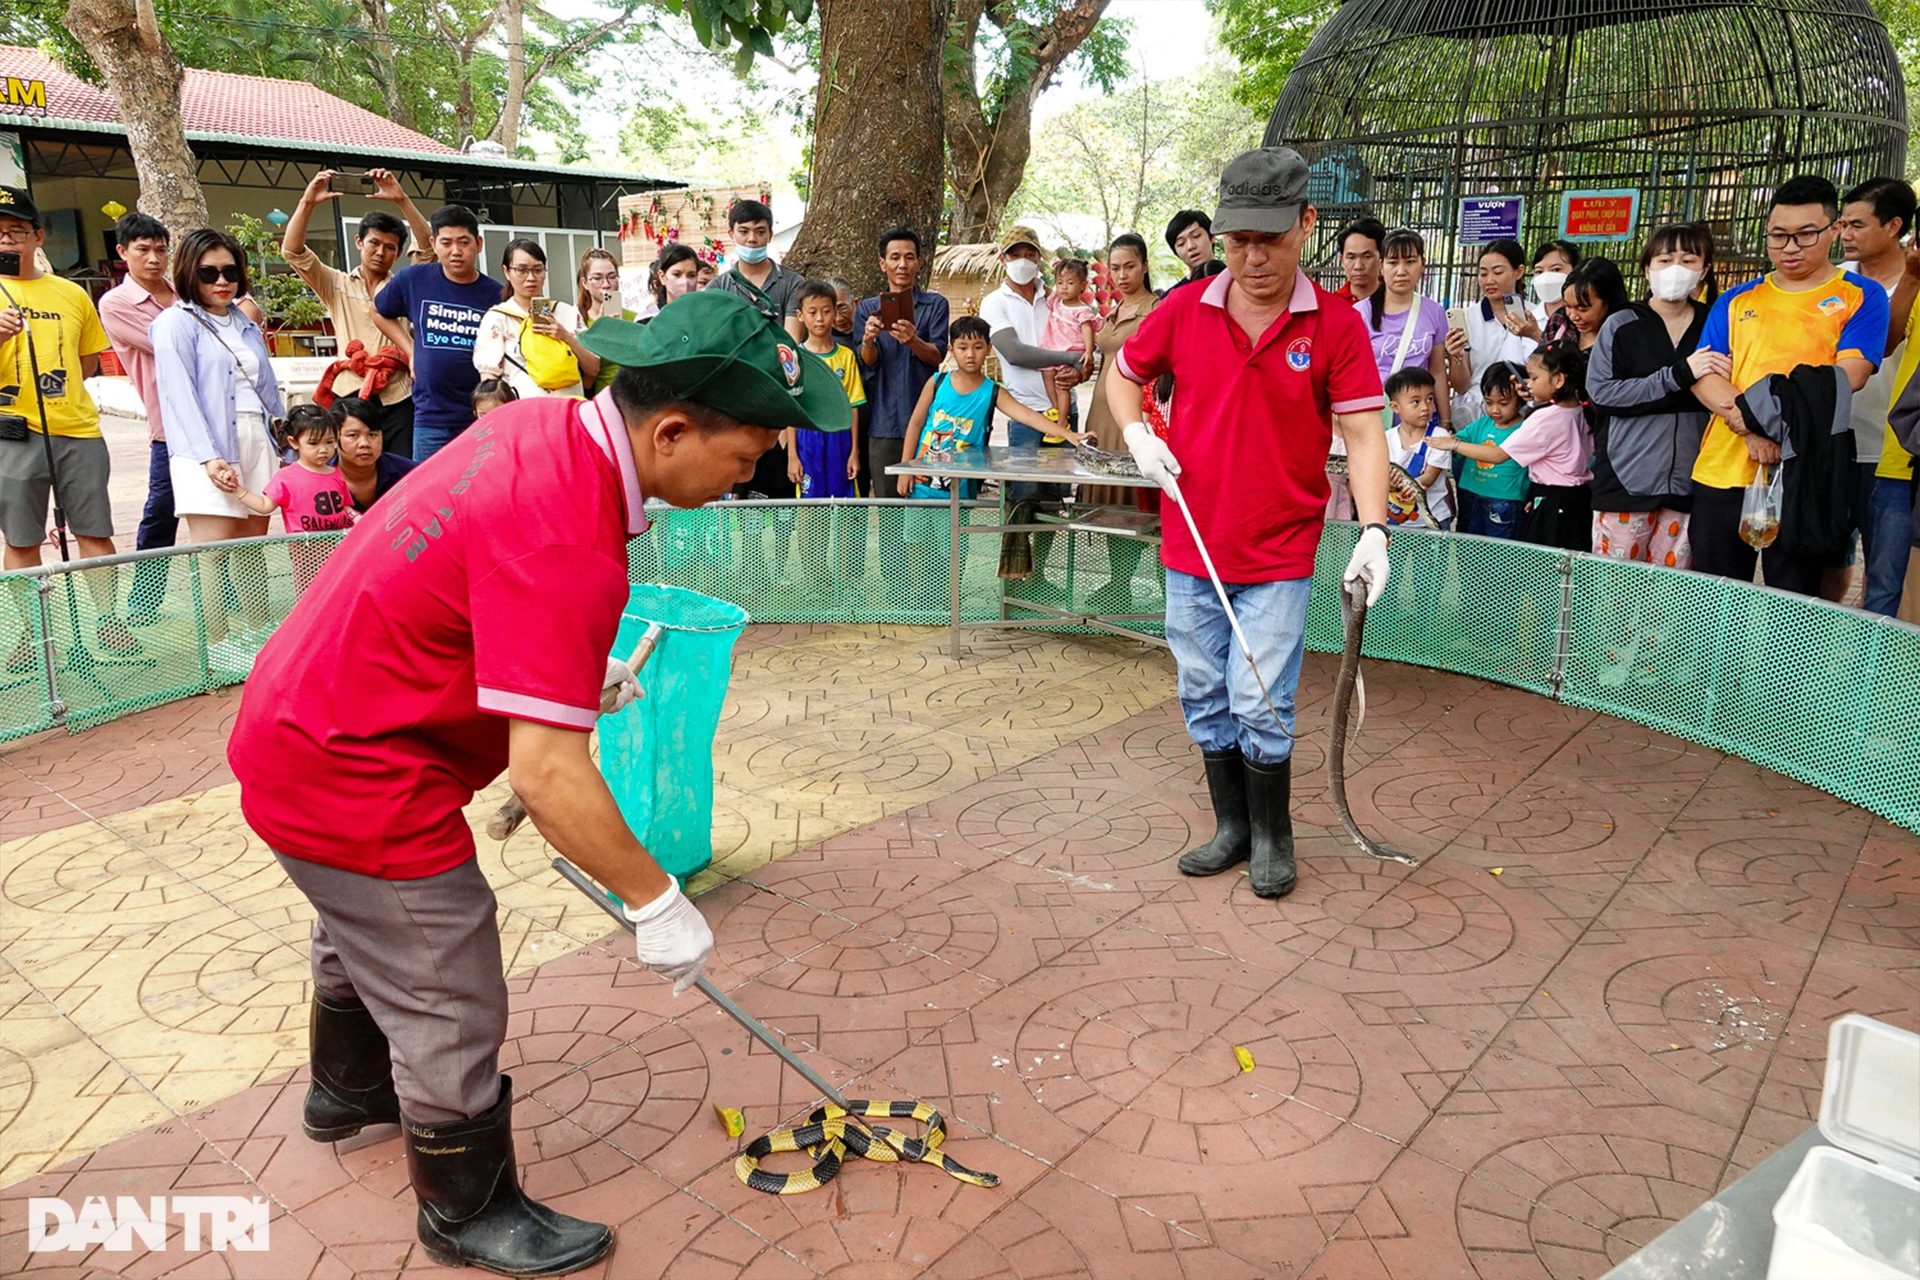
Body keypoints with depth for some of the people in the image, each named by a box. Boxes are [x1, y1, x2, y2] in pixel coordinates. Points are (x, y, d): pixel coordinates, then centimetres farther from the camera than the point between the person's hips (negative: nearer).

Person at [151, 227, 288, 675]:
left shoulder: (245, 324, 19)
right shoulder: (176, 323, -1)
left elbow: (268, 389, 19)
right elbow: (180, 395, -10)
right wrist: (208, 458, -19)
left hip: (256, 443, 6)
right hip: (208, 450, -6)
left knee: (252, 544, 10)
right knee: (213, 552, -7)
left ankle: (259, 632, 18)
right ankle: (217, 646, -4)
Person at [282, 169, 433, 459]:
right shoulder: (337, 285, 17)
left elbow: (428, 247, 2)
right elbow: (292, 251, 6)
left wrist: (401, 200, -8)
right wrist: (308, 203, -6)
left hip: (397, 396, 0)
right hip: (350, 393, 0)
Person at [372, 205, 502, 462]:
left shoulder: (496, 294, 0)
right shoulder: (413, 279, 3)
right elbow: (379, 312, 21)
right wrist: (410, 351, 9)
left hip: (484, 420, -1)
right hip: (431, 418, 1)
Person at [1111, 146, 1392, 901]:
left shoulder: (1337, 324, -7)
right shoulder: (1184, 311, -1)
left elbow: (1362, 432, -8)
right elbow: (1123, 375, 15)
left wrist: (1373, 530, -20)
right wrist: (1137, 435, -4)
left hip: (1279, 555, -3)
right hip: (1191, 548, 3)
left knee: (1261, 707, -2)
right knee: (1206, 701, 13)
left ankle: (1273, 837, 21)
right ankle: (1232, 828, 31)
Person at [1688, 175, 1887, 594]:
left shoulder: (1861, 296, 7)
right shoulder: (1735, 302, 14)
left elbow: (1849, 375, -7)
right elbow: (1704, 376, 2)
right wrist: (1750, 427, -14)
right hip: (1722, 473, 3)